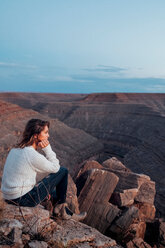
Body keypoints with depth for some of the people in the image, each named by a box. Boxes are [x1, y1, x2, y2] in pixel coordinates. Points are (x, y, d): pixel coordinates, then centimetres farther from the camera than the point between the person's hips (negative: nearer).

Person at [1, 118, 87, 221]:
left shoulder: (15, 150, 6)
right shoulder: (32, 155, -22)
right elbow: (55, 167, -8)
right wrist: (47, 148, -9)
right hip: (24, 199, -9)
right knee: (63, 171, -1)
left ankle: (68, 213, 35)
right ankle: (61, 205, 20)